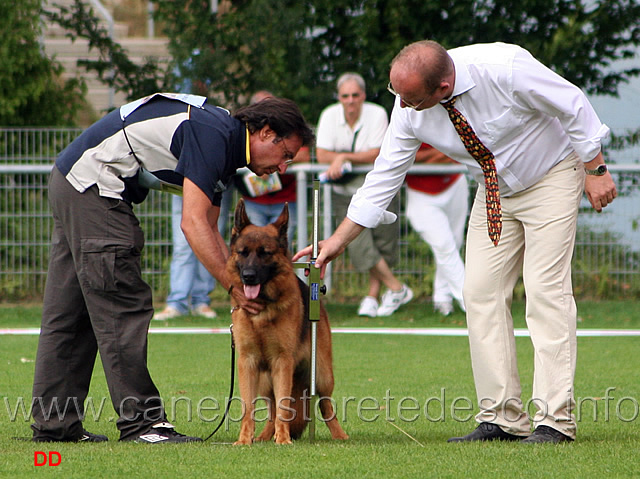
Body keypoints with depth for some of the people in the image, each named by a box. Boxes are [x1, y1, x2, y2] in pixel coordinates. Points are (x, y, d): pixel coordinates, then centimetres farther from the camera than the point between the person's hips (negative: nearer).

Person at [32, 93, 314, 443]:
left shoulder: (223, 143, 14)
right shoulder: (213, 135, -17)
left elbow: (208, 229, 18)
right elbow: (193, 224, -22)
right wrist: (234, 286, -20)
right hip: (93, 186, -11)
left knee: (68, 311, 12)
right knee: (123, 308, -9)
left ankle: (53, 424, 16)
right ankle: (141, 421, -8)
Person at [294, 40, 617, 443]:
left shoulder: (504, 68, -34)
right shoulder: (409, 110, -17)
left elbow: (573, 105, -20)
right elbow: (384, 176, -7)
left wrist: (595, 169, -15)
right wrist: (339, 240, -8)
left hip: (551, 178, -6)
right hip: (494, 191, 6)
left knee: (546, 289, -15)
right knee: (482, 292, -4)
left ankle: (555, 421, -16)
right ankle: (502, 419, -2)